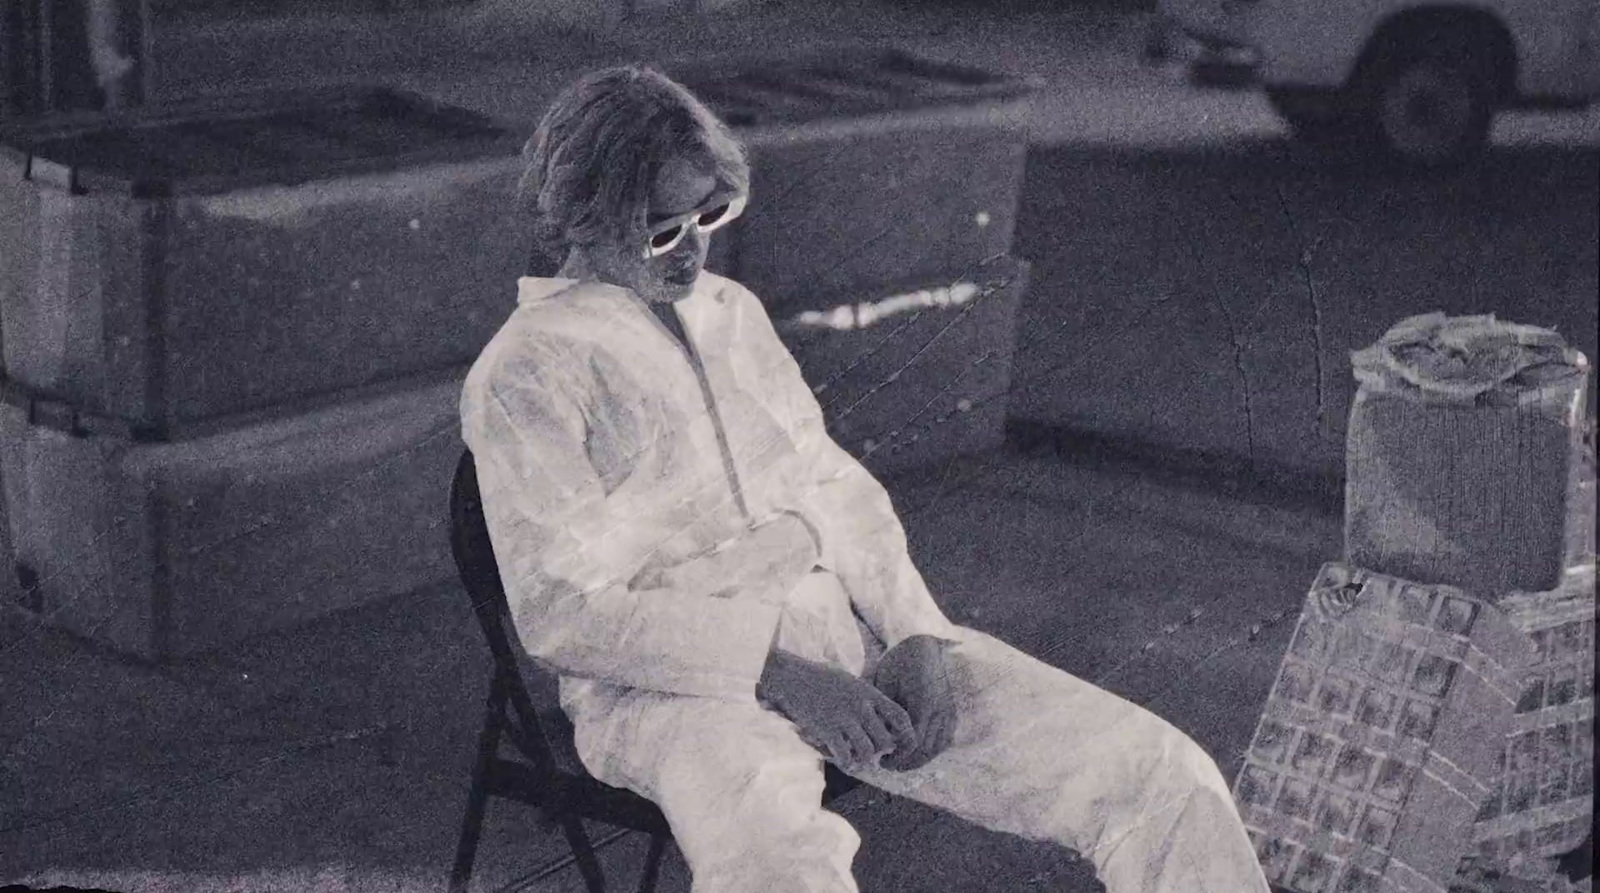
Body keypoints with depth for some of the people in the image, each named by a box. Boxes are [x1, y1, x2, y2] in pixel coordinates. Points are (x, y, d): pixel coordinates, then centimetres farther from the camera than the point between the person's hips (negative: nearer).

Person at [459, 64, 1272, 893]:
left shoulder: (731, 312, 18)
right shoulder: (523, 375, -3)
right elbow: (560, 612, -10)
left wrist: (913, 634, -1)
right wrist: (774, 671, -18)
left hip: (848, 634, 6)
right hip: (676, 682, -6)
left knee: (1166, 777, -9)